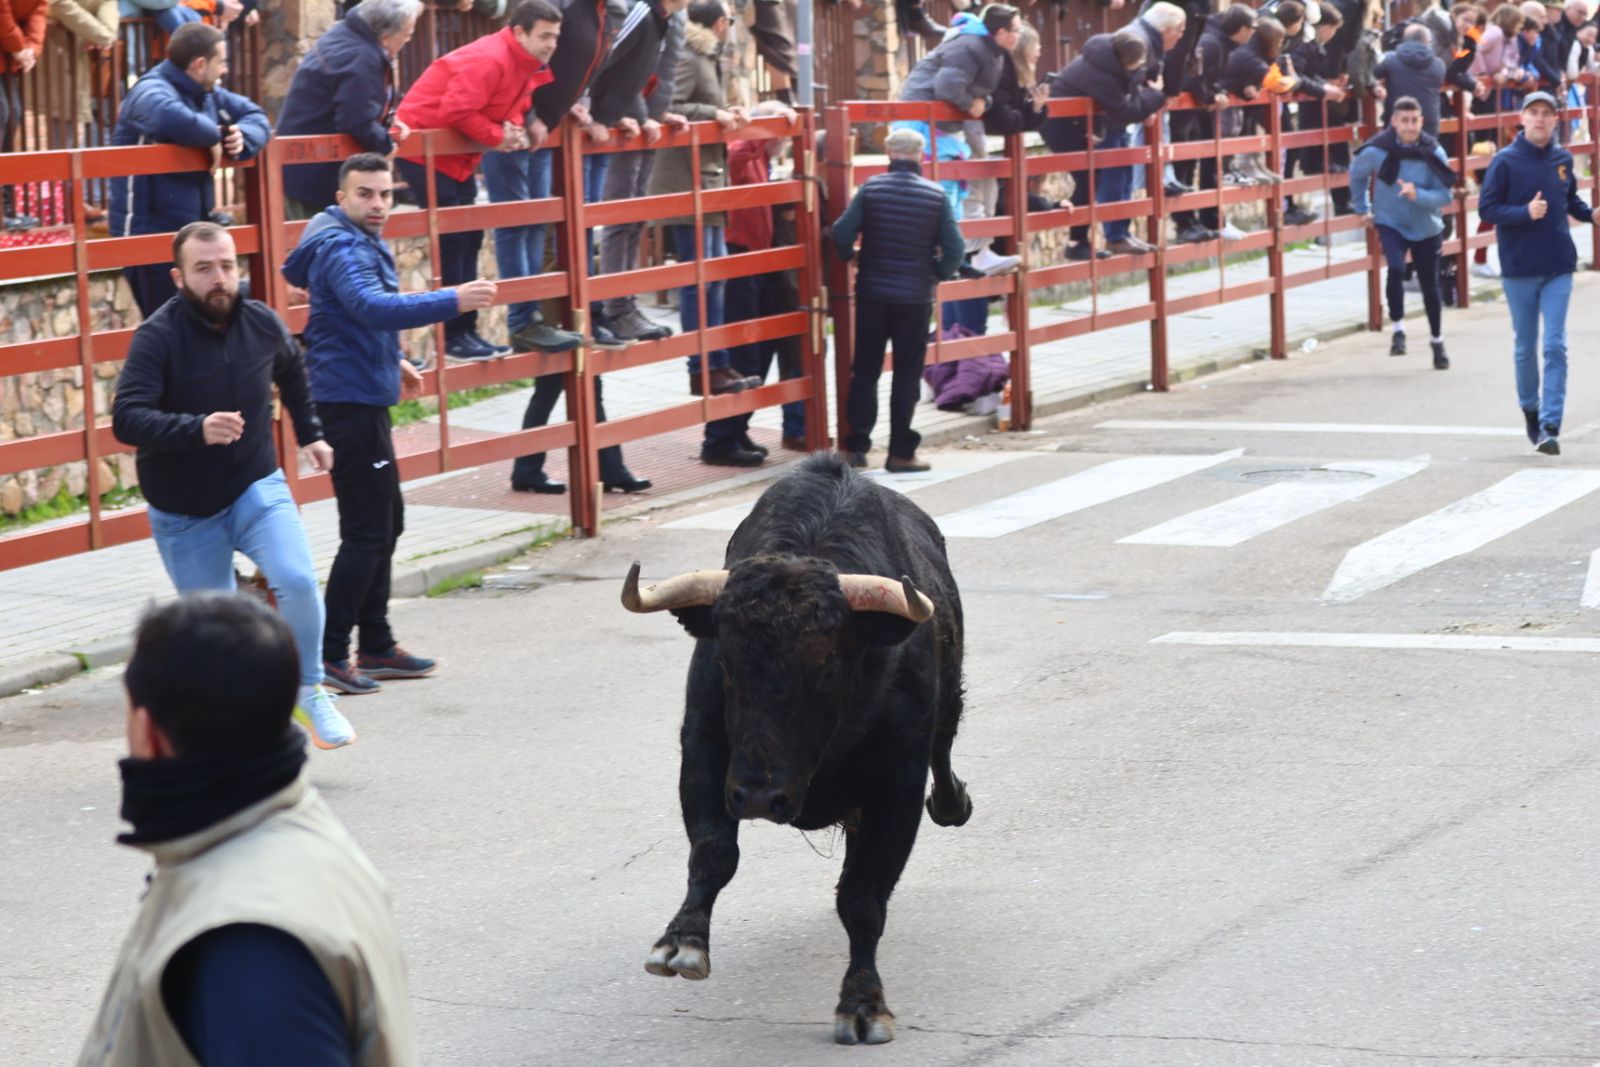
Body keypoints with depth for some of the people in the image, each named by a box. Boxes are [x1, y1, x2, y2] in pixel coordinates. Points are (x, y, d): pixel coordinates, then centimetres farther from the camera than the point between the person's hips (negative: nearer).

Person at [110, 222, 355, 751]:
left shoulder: (262, 324, -5)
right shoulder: (157, 338, -19)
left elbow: (292, 372, 20)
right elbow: (127, 418, -32)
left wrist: (310, 433, 21)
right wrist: (197, 429, -45)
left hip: (256, 489, 2)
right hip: (184, 512, -2)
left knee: (297, 582, -21)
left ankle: (309, 692, 0)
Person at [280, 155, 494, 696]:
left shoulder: (362, 244, 14)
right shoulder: (342, 250, -20)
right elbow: (375, 307, -38)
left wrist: (392, 361, 26)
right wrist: (452, 301, -45)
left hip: (363, 397, 11)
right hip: (349, 402, -11)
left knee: (385, 523, 17)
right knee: (367, 531, -9)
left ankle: (376, 646, 25)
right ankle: (328, 653, -6)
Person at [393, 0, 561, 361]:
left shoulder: (529, 66, 5)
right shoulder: (489, 60, -26)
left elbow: (513, 105, 16)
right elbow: (456, 111, -33)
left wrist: (514, 127, -6)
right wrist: (497, 137, -22)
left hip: (456, 156, 10)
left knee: (468, 239, 10)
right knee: (452, 239, -10)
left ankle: (466, 330, 15)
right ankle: (454, 336, -7)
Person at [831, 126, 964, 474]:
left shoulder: (870, 189, -5)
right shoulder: (936, 195, -6)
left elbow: (842, 233, -11)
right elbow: (955, 247, -9)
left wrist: (849, 260, 9)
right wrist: (938, 274, 9)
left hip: (872, 292, 1)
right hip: (915, 297, -1)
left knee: (865, 370, 11)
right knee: (907, 374, 4)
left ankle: (857, 446, 9)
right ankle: (900, 453, 4)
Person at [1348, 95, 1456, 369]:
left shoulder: (1434, 153, -16)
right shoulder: (1377, 151, -16)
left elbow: (1444, 195, -16)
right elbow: (1357, 174, 5)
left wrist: (1417, 195, -33)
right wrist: (1362, 208, 10)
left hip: (1425, 227, 1)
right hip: (1390, 223, -1)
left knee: (1429, 284, 11)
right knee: (1396, 269, -27)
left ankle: (1437, 342, 31)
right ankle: (1398, 329, -9)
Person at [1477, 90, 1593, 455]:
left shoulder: (1563, 160, 5)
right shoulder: (1505, 161, -6)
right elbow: (1487, 208, -8)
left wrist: (1591, 214, -1)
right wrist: (1526, 212, -21)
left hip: (1558, 267, 2)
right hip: (1519, 268, -2)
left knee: (1555, 347, -7)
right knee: (1526, 348, 9)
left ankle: (1550, 426, -8)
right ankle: (1530, 408, 31)